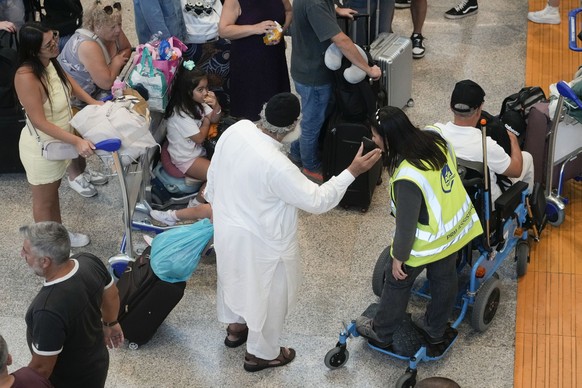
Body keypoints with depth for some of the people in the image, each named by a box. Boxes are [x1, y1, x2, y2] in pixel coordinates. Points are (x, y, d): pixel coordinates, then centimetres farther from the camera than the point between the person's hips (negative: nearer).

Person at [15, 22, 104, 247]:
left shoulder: (50, 61, -11)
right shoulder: (26, 77, -36)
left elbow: (66, 79, 12)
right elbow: (39, 122, -32)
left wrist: (91, 101, 3)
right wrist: (76, 141, -35)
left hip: (58, 140, 8)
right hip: (40, 148, -8)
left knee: (54, 191, 28)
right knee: (44, 200, 15)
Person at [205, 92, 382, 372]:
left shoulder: (236, 130, -17)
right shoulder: (275, 165, -39)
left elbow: (214, 174, 0)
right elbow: (317, 201, -27)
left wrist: (217, 206, 19)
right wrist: (352, 171, -22)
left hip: (228, 226, 7)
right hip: (259, 241, -7)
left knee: (235, 276, 33)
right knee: (267, 295, 19)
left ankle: (236, 327, 58)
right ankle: (260, 353, 41)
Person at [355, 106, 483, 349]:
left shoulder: (407, 178, -38)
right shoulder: (435, 138, -15)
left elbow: (406, 225, -27)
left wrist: (399, 256, -11)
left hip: (427, 242, -7)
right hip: (457, 226, 7)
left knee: (397, 283, 17)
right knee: (444, 278, 26)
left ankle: (381, 333, 39)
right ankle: (435, 331, 48)